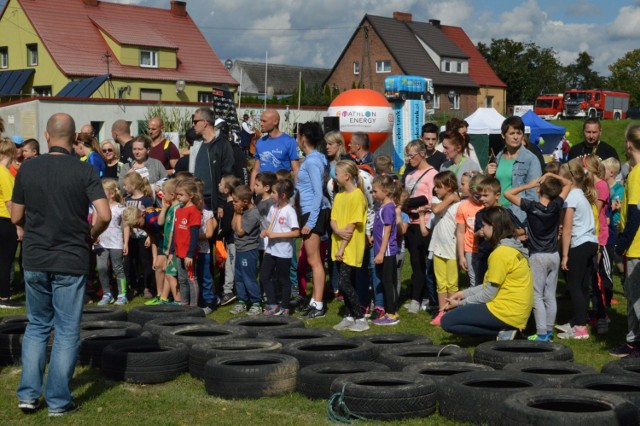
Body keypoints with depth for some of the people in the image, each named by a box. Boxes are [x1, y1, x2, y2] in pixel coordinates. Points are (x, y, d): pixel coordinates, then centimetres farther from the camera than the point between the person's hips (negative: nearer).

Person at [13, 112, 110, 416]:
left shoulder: (28, 168, -1)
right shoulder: (84, 171, -9)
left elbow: (17, 217, 4)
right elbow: (104, 215, -16)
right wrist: (91, 235, 3)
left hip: (35, 260, 3)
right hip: (71, 260, -3)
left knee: (36, 326, 17)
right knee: (67, 332, 6)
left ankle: (28, 394, 14)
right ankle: (58, 401, 9)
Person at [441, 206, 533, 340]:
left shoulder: (501, 253, -17)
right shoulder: (514, 248, 11)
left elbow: (489, 294, -14)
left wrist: (461, 303, -2)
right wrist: (465, 293, 14)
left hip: (507, 312, -10)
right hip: (517, 311, 10)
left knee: (447, 321, -9)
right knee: (456, 313, 23)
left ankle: (501, 332, -9)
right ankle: (505, 329, 7)